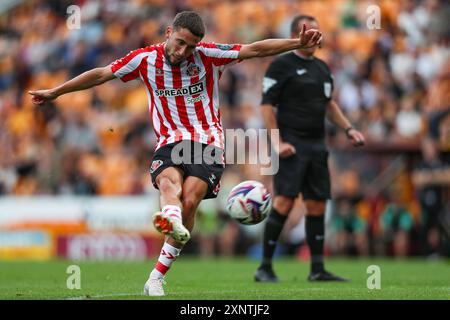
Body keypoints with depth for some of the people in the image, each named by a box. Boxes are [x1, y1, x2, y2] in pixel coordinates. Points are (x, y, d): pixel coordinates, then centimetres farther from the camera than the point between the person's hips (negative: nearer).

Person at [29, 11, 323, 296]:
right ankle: (172, 222, -68)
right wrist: (55, 92, 14)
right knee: (169, 181, -33)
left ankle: (157, 277, -18)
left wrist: (298, 43, -10)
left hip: (207, 141, -1)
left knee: (190, 200, -21)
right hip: (169, 143, 1)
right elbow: (101, 75, 10)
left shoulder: (208, 55, -1)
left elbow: (256, 49, -2)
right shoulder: (146, 59, 2)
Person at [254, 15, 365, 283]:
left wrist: (348, 129, 16)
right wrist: (278, 142, -16)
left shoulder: (322, 68, 17)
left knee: (317, 205, 6)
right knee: (285, 201, -14)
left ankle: (318, 269, 10)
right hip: (292, 144, -7)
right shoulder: (281, 65, -4)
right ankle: (265, 267, -9)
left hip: (317, 145, 7)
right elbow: (267, 105, -8)